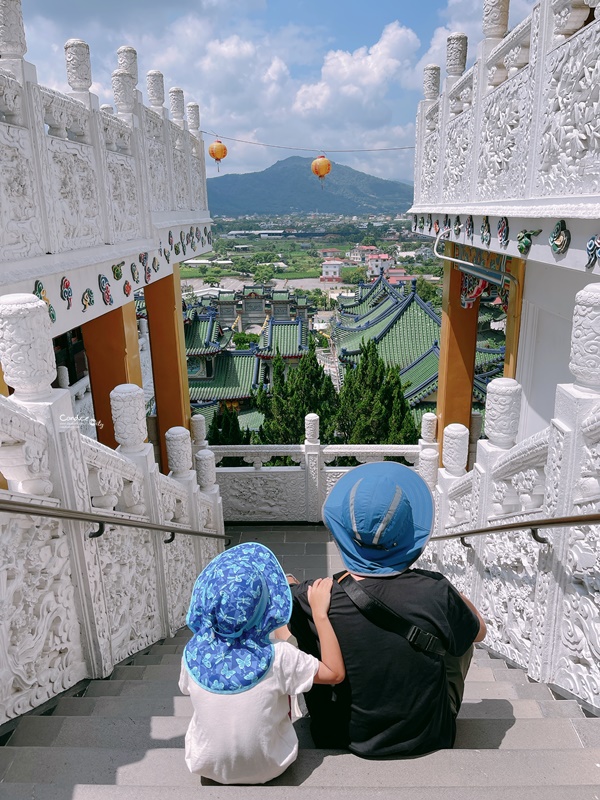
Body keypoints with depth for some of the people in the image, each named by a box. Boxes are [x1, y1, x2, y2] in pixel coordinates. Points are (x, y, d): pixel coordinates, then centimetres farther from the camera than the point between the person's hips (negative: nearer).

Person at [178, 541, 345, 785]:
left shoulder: (193, 654, -22)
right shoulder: (278, 657, -29)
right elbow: (336, 673, -15)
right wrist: (319, 613, -14)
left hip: (205, 765, 2)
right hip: (268, 769, -2)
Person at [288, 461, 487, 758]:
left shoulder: (311, 600, -28)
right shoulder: (435, 593, -27)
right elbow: (479, 631, -4)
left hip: (340, 739, 1)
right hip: (427, 740, 0)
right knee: (461, 636, 19)